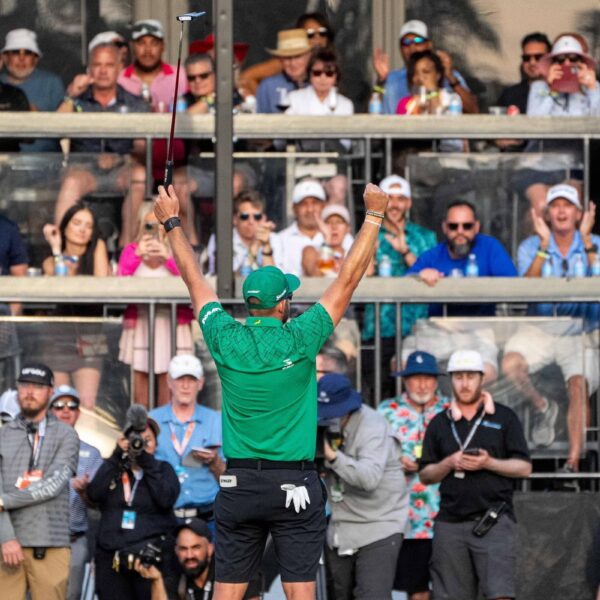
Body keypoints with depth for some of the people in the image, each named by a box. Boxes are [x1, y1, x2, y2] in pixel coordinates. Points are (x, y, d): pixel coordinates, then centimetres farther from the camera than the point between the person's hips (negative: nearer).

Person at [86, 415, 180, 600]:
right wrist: (117, 456, -6)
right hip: (111, 557, 2)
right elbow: (94, 494, -3)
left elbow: (166, 500, -8)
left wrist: (147, 462, -9)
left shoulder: (163, 470, 12)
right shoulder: (113, 468, 15)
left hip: (151, 557, -2)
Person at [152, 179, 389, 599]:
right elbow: (349, 279, -4)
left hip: (239, 484, 3)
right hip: (295, 485, -3)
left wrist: (172, 222, 25)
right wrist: (374, 214, 3)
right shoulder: (299, 341, -10)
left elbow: (195, 281, 12)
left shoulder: (226, 340, -2)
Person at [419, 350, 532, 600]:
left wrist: (489, 463, -14)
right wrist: (449, 463, -8)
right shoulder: (439, 423, 13)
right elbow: (425, 476, 12)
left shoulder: (504, 417, 6)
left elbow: (524, 467, 2)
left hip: (493, 520, -3)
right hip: (451, 521, 3)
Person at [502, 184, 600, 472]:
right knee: (510, 365, -26)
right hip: (540, 329, 1)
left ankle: (574, 461, -24)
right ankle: (542, 408, 5)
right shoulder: (530, 247, 4)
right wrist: (544, 244, -19)